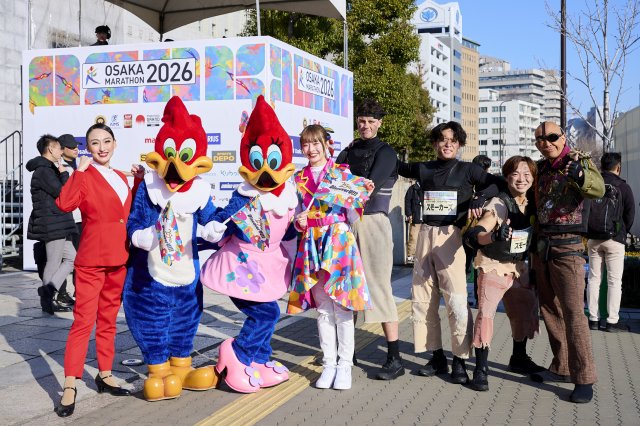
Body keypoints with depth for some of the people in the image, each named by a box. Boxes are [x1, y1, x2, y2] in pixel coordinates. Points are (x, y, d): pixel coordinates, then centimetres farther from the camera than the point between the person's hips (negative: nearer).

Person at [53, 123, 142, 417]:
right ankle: (70, 386, -6)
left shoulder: (120, 178, 14)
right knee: (83, 320, -8)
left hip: (119, 258, 7)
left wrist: (139, 181, 11)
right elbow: (64, 204, -23)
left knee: (108, 319, 13)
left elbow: (132, 211, 19)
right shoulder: (84, 176, -6)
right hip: (91, 259, -6)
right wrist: (79, 170, -21)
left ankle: (105, 375, 23)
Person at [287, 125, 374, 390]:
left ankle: (345, 364, 9)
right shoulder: (299, 178, 11)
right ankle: (329, 363, 17)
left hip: (339, 241, -3)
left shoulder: (342, 173, 1)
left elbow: (352, 217, 2)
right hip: (312, 244, 3)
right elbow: (298, 216, 14)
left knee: (342, 304, -1)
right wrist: (299, 222, -4)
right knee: (322, 307, 7)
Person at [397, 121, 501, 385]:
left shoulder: (467, 170, 5)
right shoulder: (423, 169, 13)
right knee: (422, 298, 4)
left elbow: (497, 184, -1)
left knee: (456, 299, -11)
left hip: (452, 236, -4)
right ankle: (437, 358, 14)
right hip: (426, 234, 4)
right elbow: (397, 166, 27)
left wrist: (480, 197, -18)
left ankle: (459, 361, -1)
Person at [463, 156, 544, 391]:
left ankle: (519, 359, 36)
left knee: (525, 311, 15)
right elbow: (473, 235, -33)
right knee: (486, 312, -18)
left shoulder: (531, 204, 1)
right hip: (493, 266, -7)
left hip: (519, 267, 7)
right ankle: (481, 368, -11)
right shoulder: (499, 204, -20)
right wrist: (494, 236, -51)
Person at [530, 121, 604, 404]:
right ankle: (562, 368, 23)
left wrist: (579, 175, -47)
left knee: (572, 312, -12)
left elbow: (598, 189, -24)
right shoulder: (540, 169, 13)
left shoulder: (579, 161, -4)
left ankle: (584, 378, -7)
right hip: (541, 247, 7)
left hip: (567, 247, -7)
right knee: (550, 310, 12)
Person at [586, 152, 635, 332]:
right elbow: (630, 214, -2)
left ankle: (593, 319, 10)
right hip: (614, 239, -3)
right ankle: (612, 321, 0)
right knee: (614, 280, 1)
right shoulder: (623, 187, -5)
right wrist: (623, 233, 13)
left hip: (593, 238, 4)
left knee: (593, 278, 8)